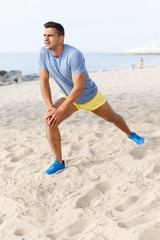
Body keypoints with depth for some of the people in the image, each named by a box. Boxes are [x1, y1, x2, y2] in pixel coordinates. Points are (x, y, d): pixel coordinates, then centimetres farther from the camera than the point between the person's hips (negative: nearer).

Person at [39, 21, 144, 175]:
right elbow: (44, 81, -14)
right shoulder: (44, 53, -20)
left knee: (113, 118, 18)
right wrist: (50, 108, -24)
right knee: (49, 120, -21)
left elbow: (78, 88, -35)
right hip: (67, 95, 3)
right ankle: (58, 162, -8)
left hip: (90, 96, -3)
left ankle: (130, 134, 52)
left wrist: (60, 110, -36)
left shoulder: (74, 55, -35)